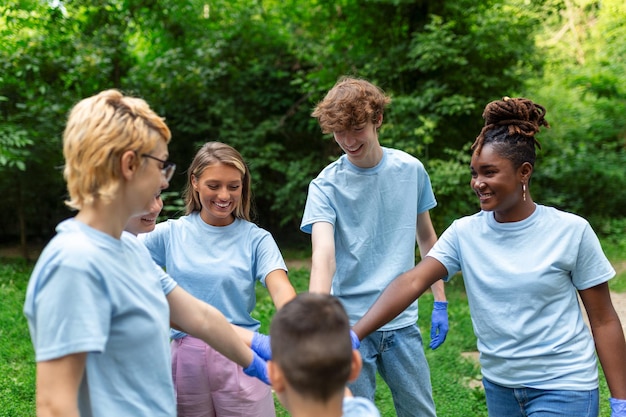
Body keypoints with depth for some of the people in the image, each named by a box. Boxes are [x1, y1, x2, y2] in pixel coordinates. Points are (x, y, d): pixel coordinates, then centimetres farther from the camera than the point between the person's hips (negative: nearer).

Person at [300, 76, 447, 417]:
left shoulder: (411, 170, 1)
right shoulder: (325, 185, -9)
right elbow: (323, 257, -22)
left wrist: (440, 302, 12)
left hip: (402, 323, 3)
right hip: (349, 324, -2)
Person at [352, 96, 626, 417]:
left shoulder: (571, 231, -11)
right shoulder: (464, 232, -4)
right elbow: (410, 283, -16)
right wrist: (353, 336, -28)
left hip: (563, 387, -3)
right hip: (498, 386, 4)